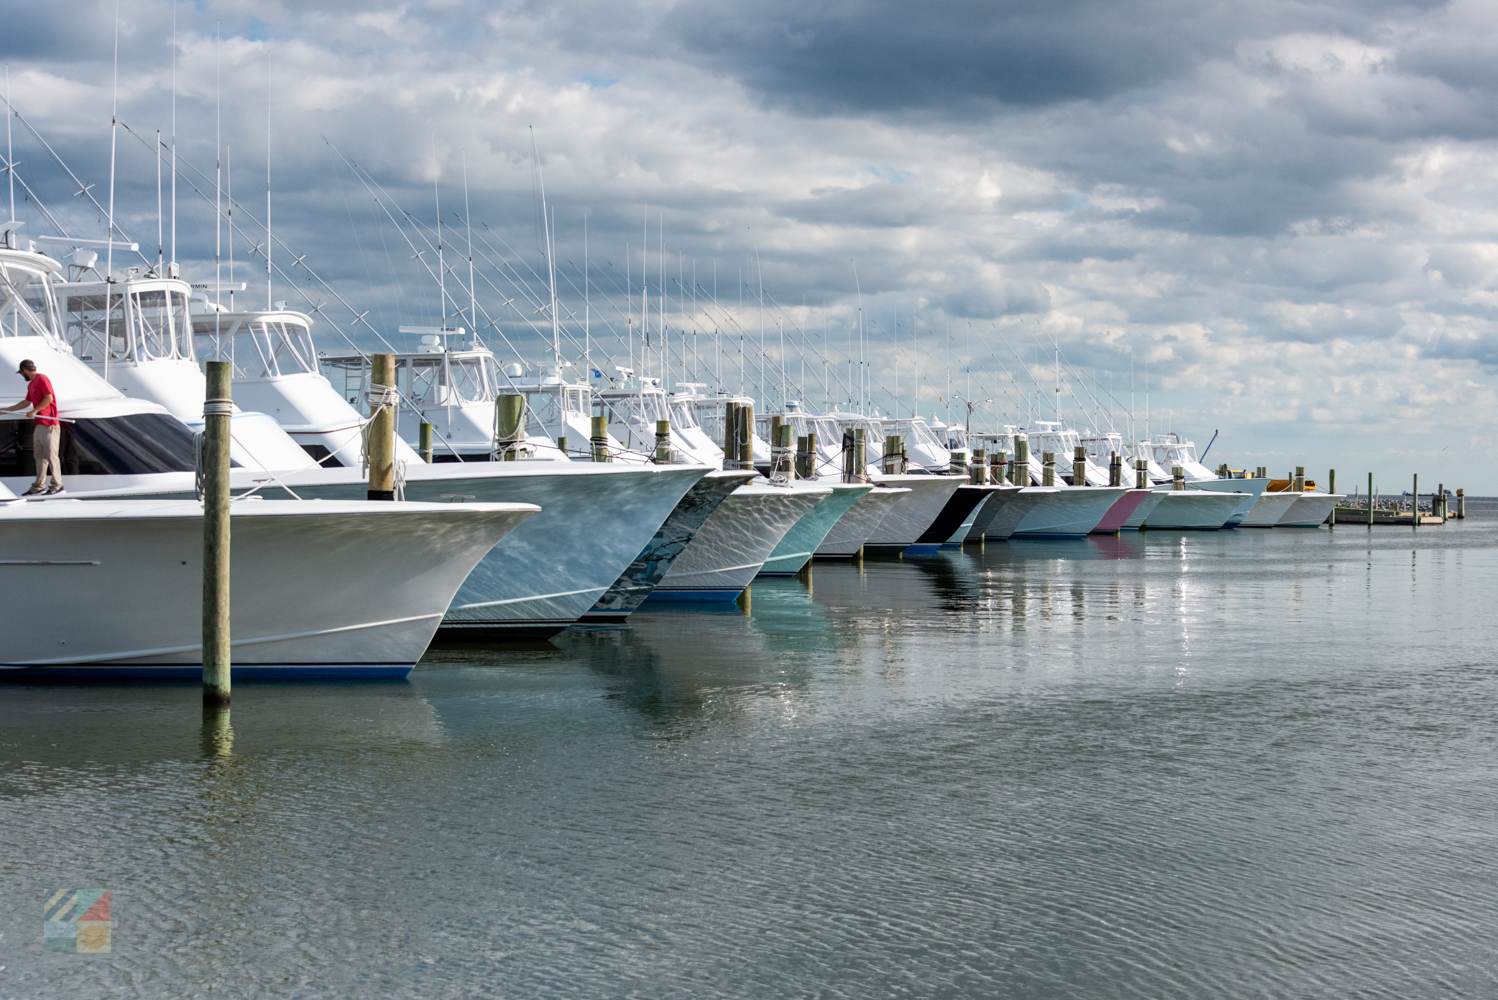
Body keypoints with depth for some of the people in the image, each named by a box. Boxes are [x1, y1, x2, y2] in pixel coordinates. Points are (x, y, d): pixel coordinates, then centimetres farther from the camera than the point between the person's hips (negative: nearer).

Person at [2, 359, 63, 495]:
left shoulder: (42, 379, -8)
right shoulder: (31, 384, 20)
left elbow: (49, 398, -18)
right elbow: (27, 402, 30)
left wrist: (35, 411, -17)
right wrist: (6, 410, 34)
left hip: (49, 425, -10)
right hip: (39, 425, 10)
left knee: (50, 455, -8)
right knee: (39, 457, 9)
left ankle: (57, 486, -4)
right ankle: (39, 487, 12)